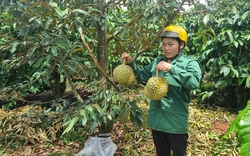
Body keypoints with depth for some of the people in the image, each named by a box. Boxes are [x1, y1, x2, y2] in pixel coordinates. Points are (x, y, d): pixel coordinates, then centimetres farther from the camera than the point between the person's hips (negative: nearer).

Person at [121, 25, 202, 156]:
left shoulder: (189, 63, -8)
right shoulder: (157, 61, 10)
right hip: (157, 120, 5)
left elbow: (194, 82, -25)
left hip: (176, 122, -5)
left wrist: (172, 68, -34)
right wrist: (131, 63, -2)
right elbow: (142, 76, 14)